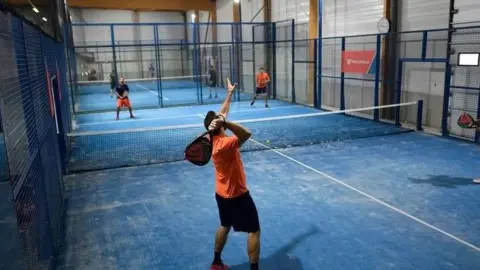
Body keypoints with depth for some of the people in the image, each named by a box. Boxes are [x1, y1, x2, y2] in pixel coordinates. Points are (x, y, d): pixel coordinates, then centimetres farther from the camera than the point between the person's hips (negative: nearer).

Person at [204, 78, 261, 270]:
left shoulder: (216, 139, -4)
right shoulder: (224, 144, -30)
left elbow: (222, 112, 9)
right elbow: (247, 134, -46)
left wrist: (230, 93, 16)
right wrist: (225, 122, -50)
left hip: (222, 193, 9)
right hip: (237, 195, -9)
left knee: (225, 226, 26)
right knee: (254, 231, 4)